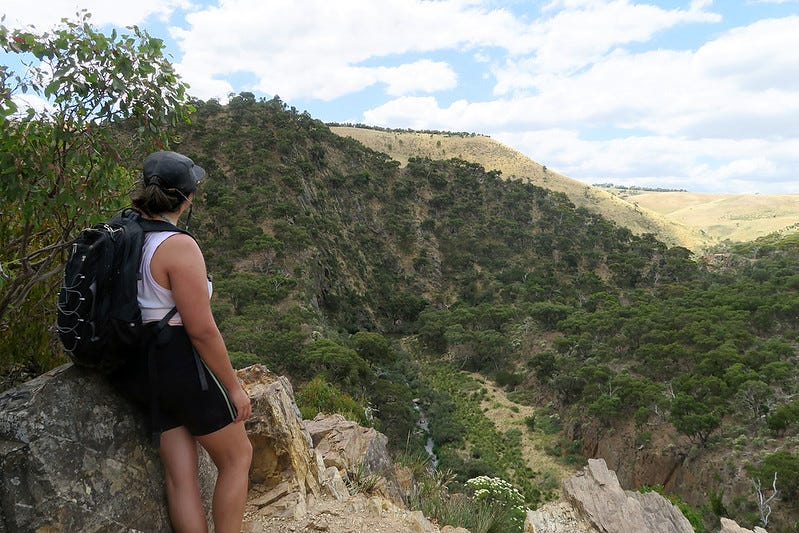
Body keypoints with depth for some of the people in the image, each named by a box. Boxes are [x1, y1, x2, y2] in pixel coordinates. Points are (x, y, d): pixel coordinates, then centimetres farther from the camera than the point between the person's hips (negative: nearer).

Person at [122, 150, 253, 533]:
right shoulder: (178, 246, -20)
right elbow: (202, 330, -20)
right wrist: (234, 387, -11)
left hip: (140, 368, 8)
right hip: (181, 364, -8)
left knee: (180, 475, 13)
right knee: (237, 458, 12)